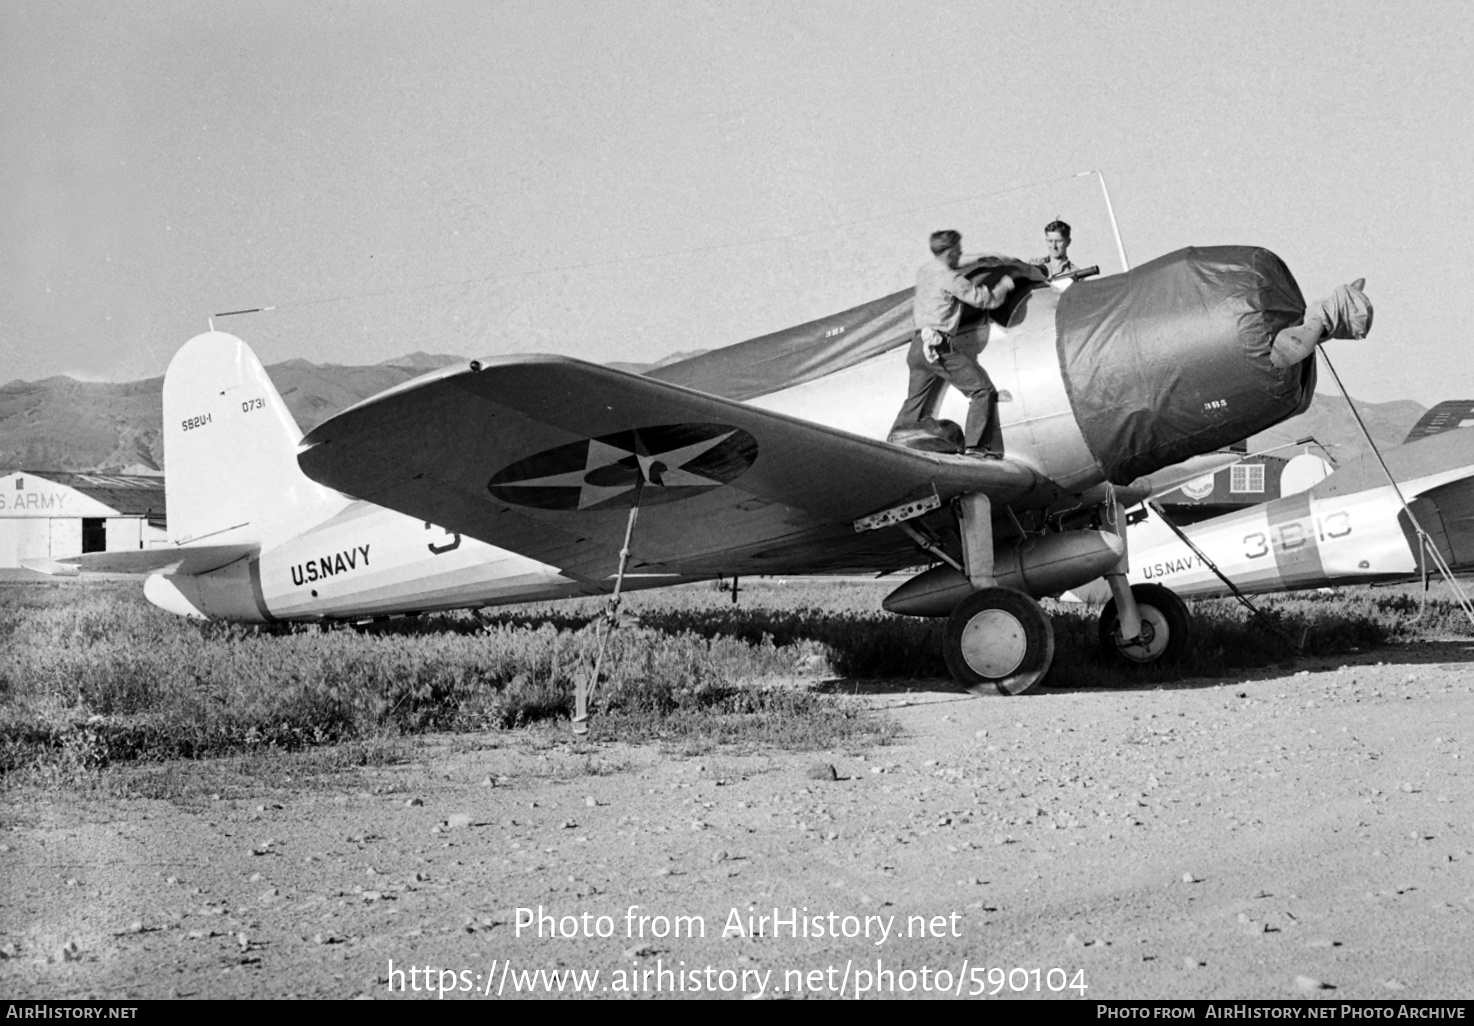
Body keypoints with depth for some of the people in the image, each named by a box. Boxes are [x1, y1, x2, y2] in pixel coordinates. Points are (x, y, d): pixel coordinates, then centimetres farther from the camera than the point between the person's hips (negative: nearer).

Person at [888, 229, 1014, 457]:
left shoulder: (923, 272, 12)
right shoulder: (949, 278, -12)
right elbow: (984, 299, -8)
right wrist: (1004, 286, 12)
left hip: (918, 345, 8)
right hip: (939, 347, -8)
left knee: (916, 401, 17)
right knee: (982, 389, -2)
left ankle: (894, 442, 14)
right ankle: (975, 444, -7)